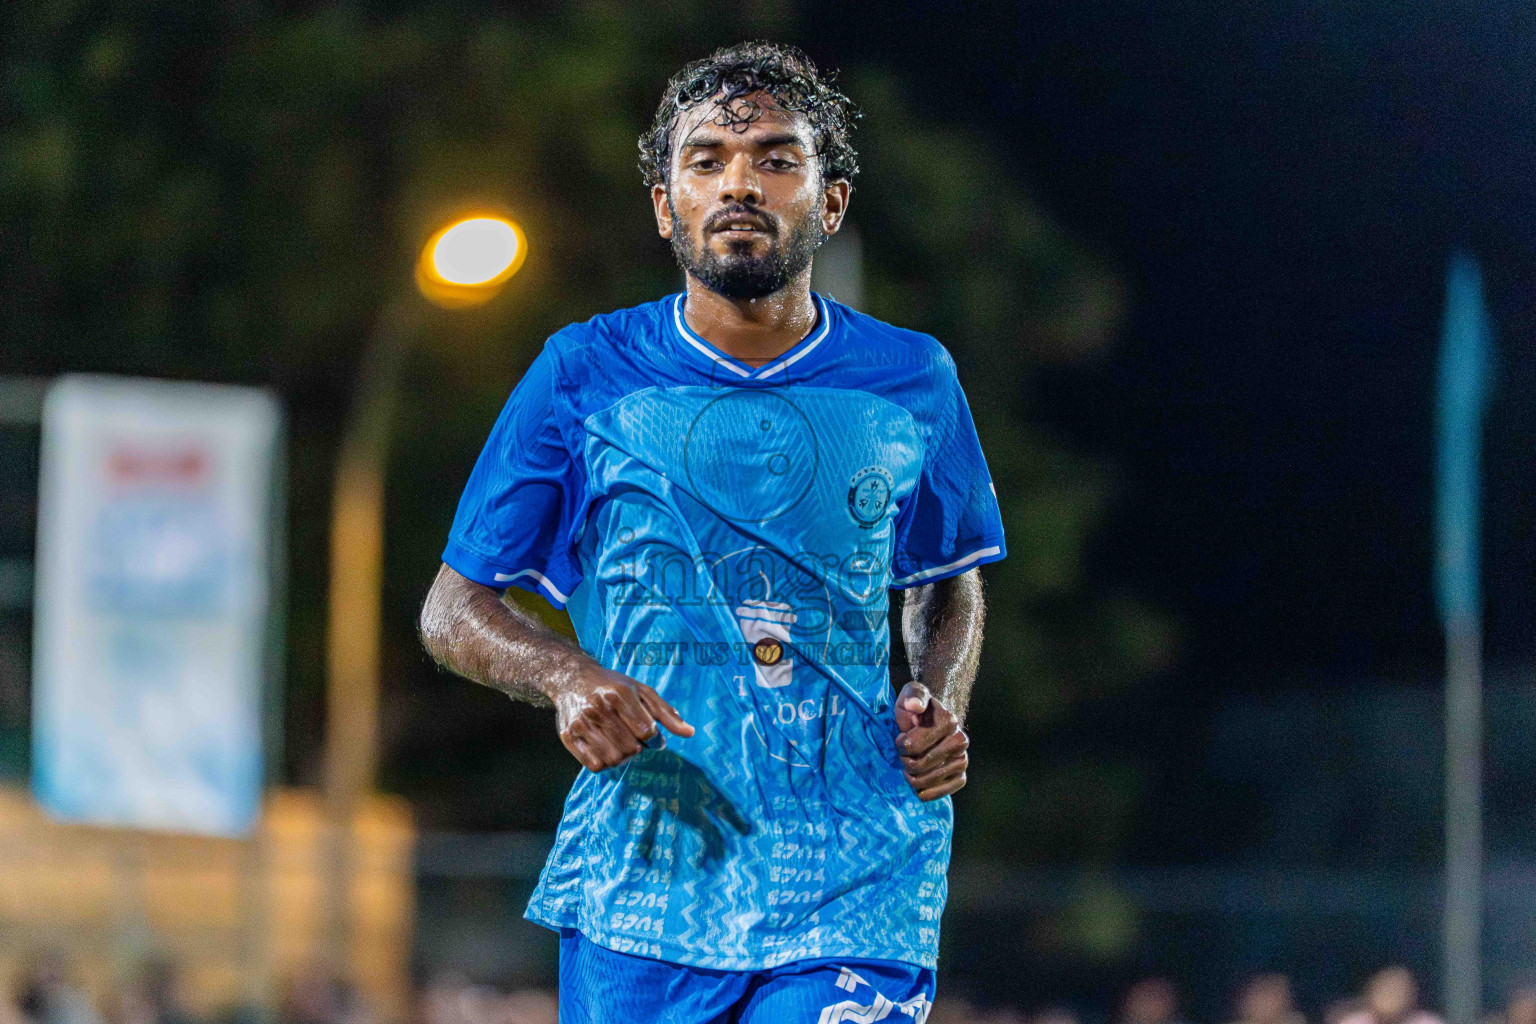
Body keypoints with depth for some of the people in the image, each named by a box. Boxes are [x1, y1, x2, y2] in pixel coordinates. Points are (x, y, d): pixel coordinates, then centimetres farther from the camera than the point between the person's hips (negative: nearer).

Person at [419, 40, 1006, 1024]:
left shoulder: (912, 382, 6)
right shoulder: (584, 377, 2)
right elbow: (454, 608, 7)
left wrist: (941, 706, 4)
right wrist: (567, 676, -13)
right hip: (642, 876, 0)